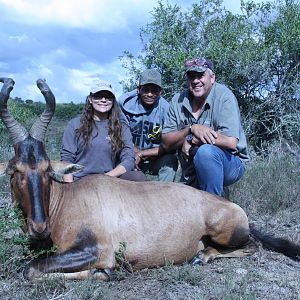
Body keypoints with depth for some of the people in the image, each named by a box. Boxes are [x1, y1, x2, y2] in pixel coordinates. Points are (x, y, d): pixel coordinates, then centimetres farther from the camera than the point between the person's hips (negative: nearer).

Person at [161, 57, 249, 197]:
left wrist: (191, 139, -18)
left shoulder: (223, 95, -14)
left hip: (230, 163, -5)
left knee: (205, 151, -34)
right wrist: (191, 129, -22)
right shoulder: (178, 100, 0)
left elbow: (231, 141, -26)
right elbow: (166, 143, -5)